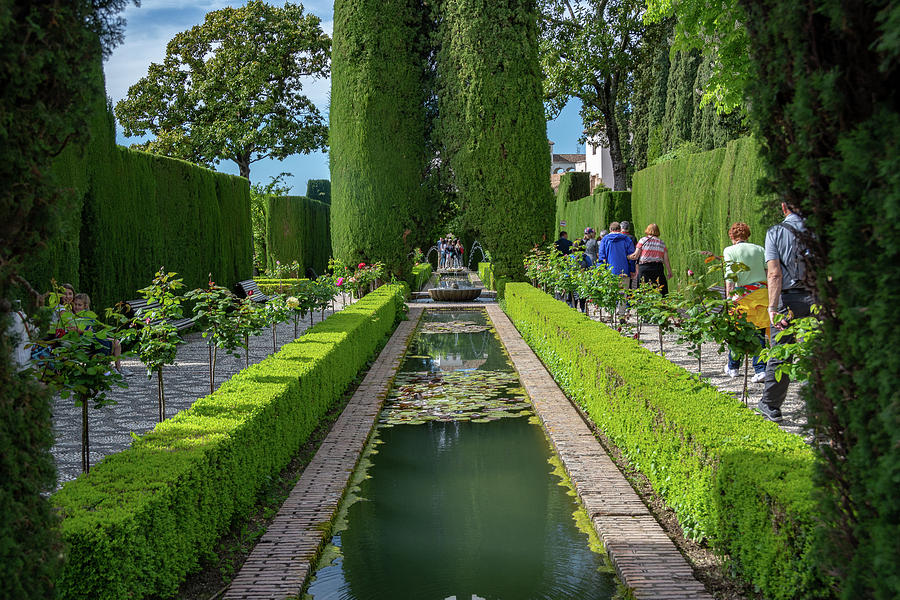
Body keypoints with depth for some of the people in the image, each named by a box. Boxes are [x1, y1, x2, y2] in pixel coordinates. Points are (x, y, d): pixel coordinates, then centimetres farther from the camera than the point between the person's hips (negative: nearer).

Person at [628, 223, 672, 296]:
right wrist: (669, 272, 20)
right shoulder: (662, 243, 13)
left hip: (644, 268, -2)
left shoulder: (643, 240, 4)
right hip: (658, 268, 3)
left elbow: (635, 256, -1)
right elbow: (666, 260, 11)